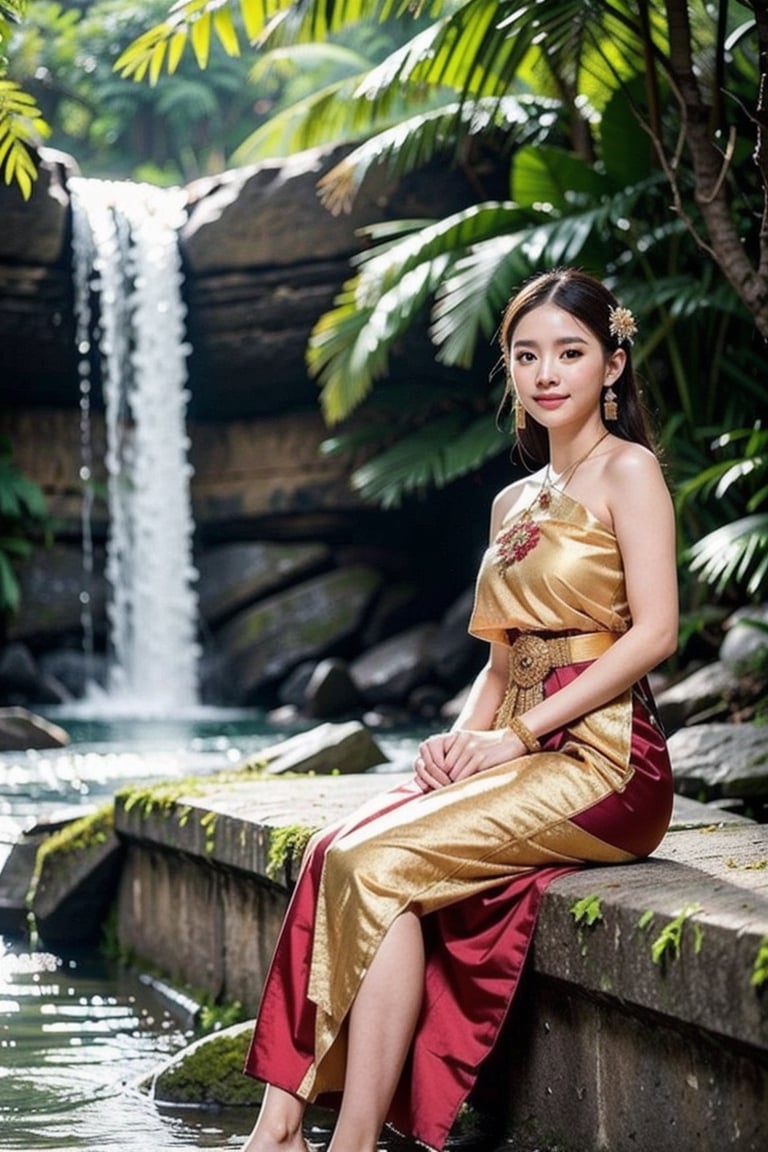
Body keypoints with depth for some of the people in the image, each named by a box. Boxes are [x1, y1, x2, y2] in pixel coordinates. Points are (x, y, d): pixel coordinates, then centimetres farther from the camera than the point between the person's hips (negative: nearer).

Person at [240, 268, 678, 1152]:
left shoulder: (628, 471, -2)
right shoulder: (514, 502, 20)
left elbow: (654, 630, -12)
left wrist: (519, 734, -14)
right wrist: (464, 735, 1)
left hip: (600, 760, -7)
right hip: (518, 757, 7)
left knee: (380, 864, -26)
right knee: (332, 853, -17)